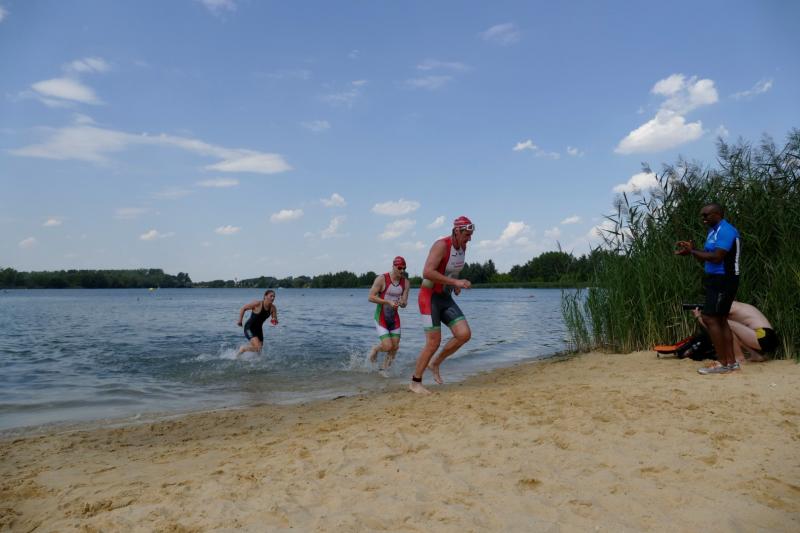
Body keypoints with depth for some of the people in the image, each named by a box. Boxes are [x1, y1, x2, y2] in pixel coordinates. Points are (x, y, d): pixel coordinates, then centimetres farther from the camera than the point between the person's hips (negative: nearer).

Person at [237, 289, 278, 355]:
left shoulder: (273, 308, -7)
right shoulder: (257, 303, -22)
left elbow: (275, 321, 1)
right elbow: (243, 309, -10)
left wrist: (274, 321, -22)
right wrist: (240, 321, -8)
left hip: (258, 329, 7)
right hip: (249, 328, -6)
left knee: (260, 349, 11)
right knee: (257, 347, -21)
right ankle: (243, 348, 7)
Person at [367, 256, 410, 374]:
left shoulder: (405, 282, -1)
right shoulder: (381, 279, -15)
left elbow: (404, 303, 0)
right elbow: (371, 297, -17)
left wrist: (403, 303, -25)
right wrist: (388, 302, -26)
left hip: (394, 317, 5)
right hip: (381, 317, -5)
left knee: (395, 347, 2)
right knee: (388, 346, -14)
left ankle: (383, 370, 21)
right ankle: (375, 349, 20)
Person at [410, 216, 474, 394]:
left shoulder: (462, 247, 5)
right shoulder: (441, 245, -21)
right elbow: (427, 273, -31)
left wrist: (456, 285, 8)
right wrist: (455, 282, -30)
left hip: (445, 298, 8)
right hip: (429, 297, -8)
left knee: (464, 334, -6)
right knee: (433, 343, -9)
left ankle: (435, 364, 14)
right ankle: (415, 383, 8)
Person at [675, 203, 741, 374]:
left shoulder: (725, 230, -14)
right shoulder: (713, 231, 17)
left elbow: (716, 257, -24)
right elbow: (706, 259, 16)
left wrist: (692, 252, -18)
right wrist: (692, 250, 0)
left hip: (723, 281, -10)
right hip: (716, 281, 10)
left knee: (709, 318, -13)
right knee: (720, 320, 11)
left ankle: (723, 364, -9)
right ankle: (731, 362, 16)